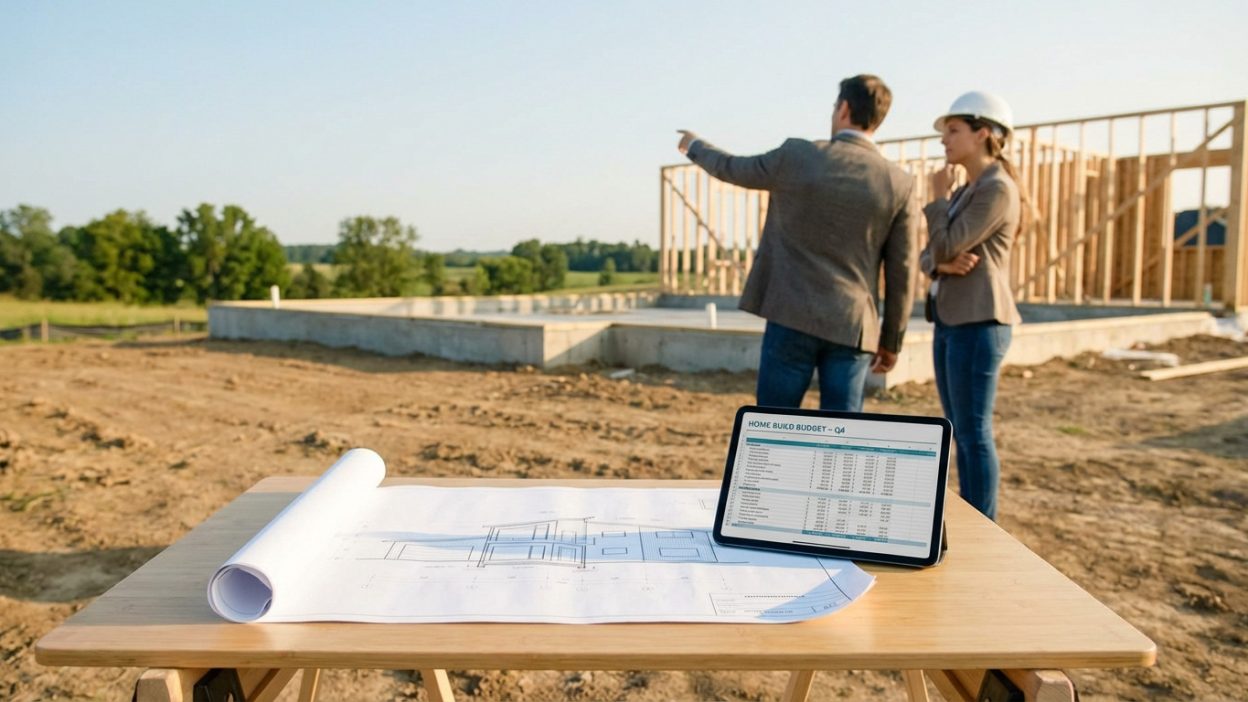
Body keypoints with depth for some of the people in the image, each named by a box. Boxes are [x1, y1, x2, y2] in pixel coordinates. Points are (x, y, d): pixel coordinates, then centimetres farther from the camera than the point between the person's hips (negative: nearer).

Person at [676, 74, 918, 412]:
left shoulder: (797, 156, -5)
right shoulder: (900, 183, -1)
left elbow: (730, 168, 13)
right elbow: (901, 272, 2)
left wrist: (695, 145, 35)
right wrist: (891, 340, 12)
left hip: (793, 318, -1)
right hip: (851, 326, 2)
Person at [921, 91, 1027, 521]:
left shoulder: (998, 189, -10)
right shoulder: (966, 192, 18)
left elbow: (946, 246, -16)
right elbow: (928, 256, 14)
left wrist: (939, 196, -2)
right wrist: (943, 264, -10)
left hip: (977, 324, -9)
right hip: (950, 321, 9)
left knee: (974, 433, -5)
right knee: (961, 433, 13)